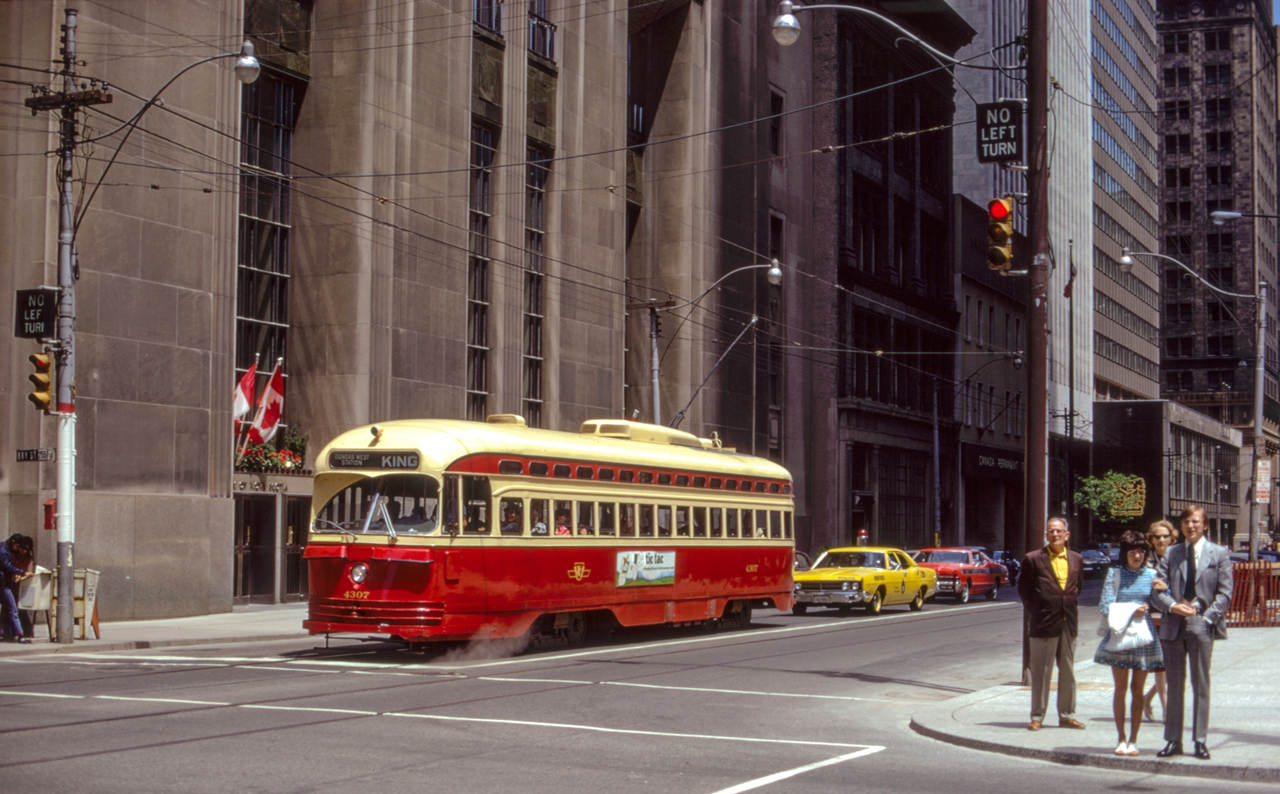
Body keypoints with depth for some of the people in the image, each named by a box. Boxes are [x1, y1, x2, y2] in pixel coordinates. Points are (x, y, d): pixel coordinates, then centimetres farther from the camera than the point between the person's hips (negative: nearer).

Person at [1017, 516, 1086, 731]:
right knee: (1041, 673, 0)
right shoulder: (1034, 559, -4)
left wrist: (1071, 607, 12)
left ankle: (1067, 715, 18)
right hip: (1044, 623, -4)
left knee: (1068, 671, 10)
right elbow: (1023, 588, 3)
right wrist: (1034, 611, 0)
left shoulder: (1076, 560, 9)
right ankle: (1037, 716, 7)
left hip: (1069, 623, 4)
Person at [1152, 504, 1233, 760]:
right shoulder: (1171, 554, 11)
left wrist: (1207, 617, -12)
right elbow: (1157, 590, 6)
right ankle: (1173, 740, 13)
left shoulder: (1219, 554, 4)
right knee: (1174, 685, 7)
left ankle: (1201, 741, 11)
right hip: (1173, 626, 2)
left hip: (1201, 626, -2)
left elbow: (1224, 593, 0)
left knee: (1201, 686, 4)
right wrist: (1172, 606, -13)